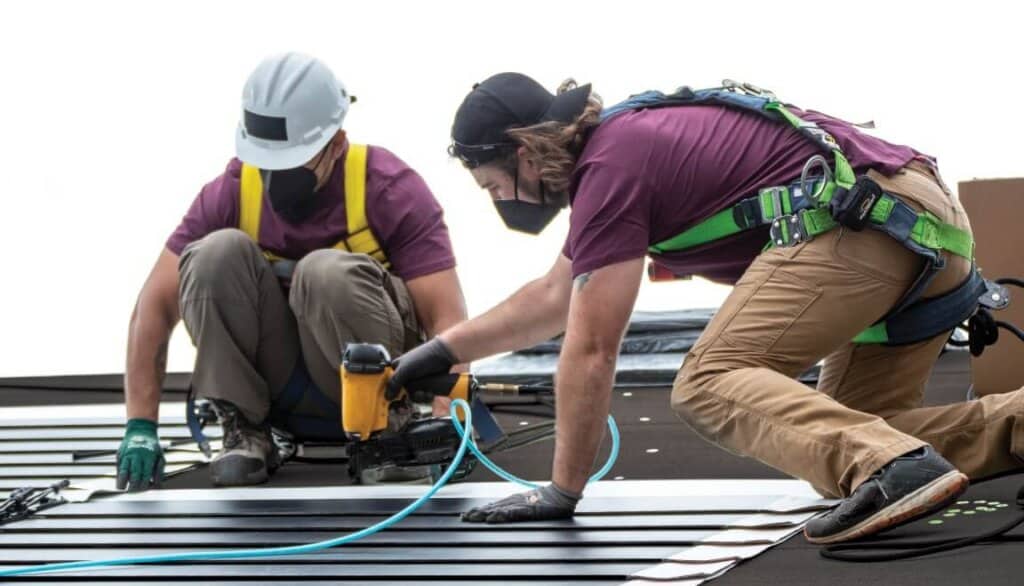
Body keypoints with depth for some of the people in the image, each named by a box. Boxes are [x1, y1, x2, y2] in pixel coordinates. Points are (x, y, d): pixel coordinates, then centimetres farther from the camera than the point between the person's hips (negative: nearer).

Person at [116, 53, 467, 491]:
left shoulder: (390, 189, -16)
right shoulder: (232, 192, -9)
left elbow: (446, 317, -21)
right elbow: (156, 305, -12)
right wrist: (141, 426, -21)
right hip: (282, 392, 2)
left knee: (328, 272, -32)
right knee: (219, 252, -22)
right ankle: (244, 431, -11)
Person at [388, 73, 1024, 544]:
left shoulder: (608, 168, -7)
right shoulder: (620, 141, 24)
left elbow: (590, 350, -5)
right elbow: (554, 297, 37)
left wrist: (563, 490, 4)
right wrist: (440, 351, 42)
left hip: (859, 219, -10)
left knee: (710, 386, -14)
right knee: (858, 426, 15)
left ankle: (892, 468, -36)